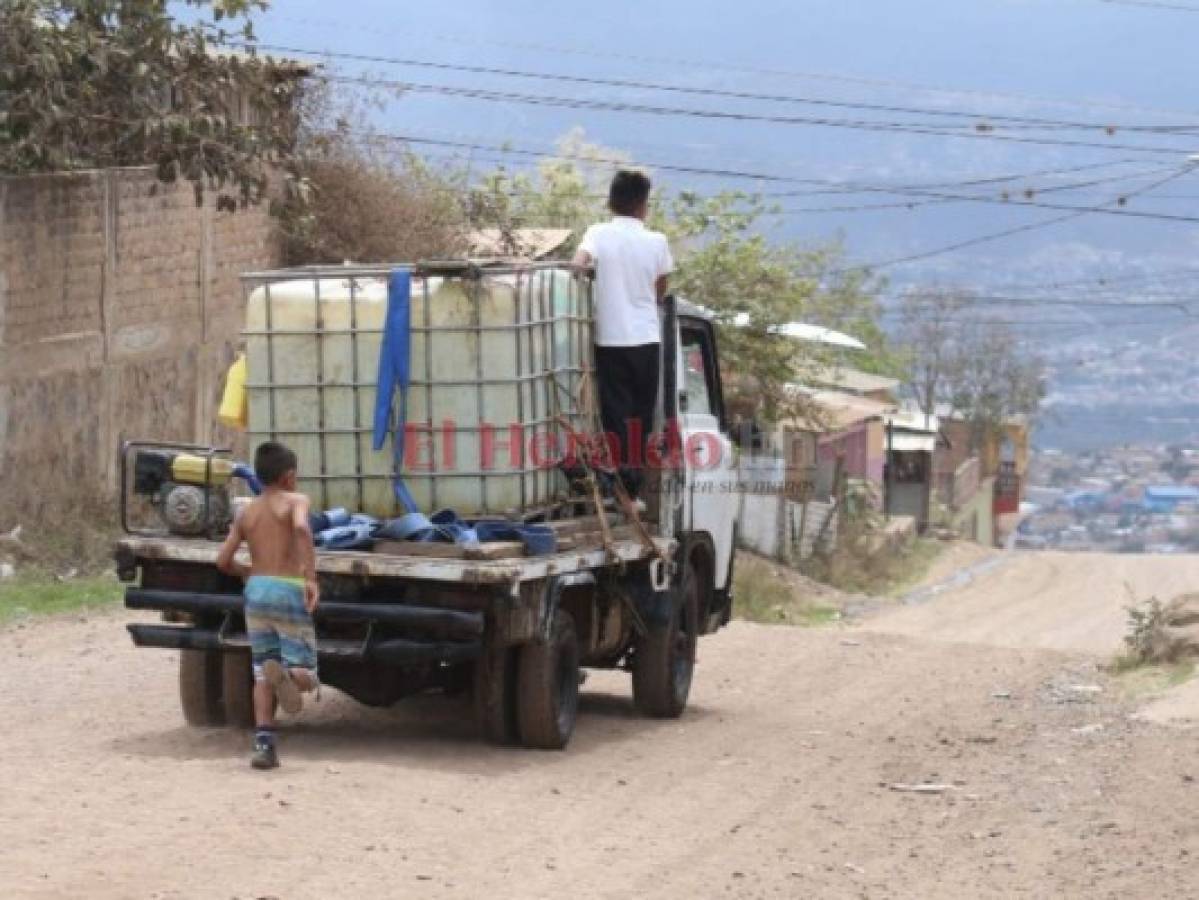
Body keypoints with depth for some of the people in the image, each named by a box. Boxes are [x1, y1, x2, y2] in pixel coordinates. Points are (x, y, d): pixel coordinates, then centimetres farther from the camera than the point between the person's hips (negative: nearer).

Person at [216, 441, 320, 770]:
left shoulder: (247, 512, 13)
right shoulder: (295, 501, -1)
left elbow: (223, 560, 11)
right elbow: (301, 528, -24)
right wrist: (311, 577, -26)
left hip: (256, 592, 5)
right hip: (288, 592, -5)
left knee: (262, 675, 14)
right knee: (305, 676, -1)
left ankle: (263, 744, 0)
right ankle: (285, 674, -37)